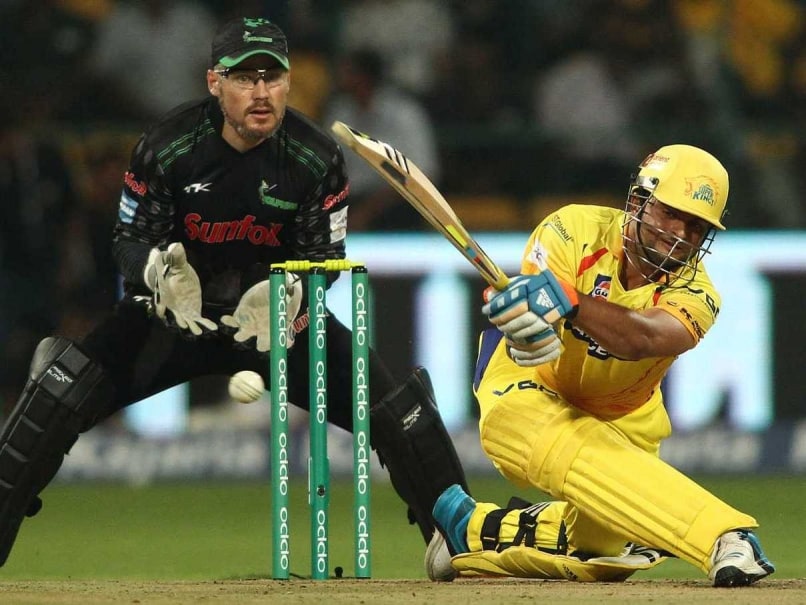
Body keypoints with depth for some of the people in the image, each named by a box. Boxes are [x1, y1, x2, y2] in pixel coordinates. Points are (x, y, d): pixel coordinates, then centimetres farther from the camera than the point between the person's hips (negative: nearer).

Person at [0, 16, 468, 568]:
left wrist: (285, 294, -28)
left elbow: (324, 255, -6)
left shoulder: (318, 159, -13)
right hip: (176, 309, -1)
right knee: (63, 392, -22)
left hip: (281, 311, 1)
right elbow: (130, 238, -8)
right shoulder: (166, 148, -16)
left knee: (393, 406, -12)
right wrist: (160, 269, -32)